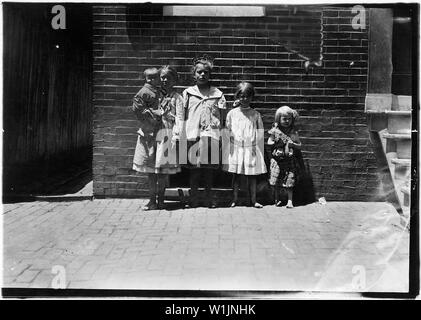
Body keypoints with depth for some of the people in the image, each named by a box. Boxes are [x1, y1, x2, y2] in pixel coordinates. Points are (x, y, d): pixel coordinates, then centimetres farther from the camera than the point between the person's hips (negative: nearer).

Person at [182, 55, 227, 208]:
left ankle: (210, 197, 16)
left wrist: (221, 132, -1)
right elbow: (182, 116, 8)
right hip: (193, 136, 0)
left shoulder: (217, 94, 8)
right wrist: (183, 132, 0)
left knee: (210, 168, 5)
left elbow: (223, 118, 8)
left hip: (211, 136, 0)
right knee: (194, 168, 3)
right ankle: (193, 197, 13)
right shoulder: (187, 93, 8)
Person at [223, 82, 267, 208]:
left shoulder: (255, 114, 3)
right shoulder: (232, 114, 3)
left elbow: (260, 134, 5)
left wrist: (259, 151, 2)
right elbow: (227, 132, 7)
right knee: (236, 175, 6)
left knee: (252, 175, 5)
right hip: (236, 149, 0)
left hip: (251, 150, 0)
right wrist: (227, 149, 4)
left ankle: (253, 200, 12)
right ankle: (235, 199, 15)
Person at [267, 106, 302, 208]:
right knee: (275, 181, 1)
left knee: (289, 181, -1)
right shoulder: (275, 131, 1)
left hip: (289, 160, 0)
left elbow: (299, 145, 7)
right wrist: (275, 143, -11)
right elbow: (269, 142, 7)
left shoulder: (293, 133, 3)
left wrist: (293, 144, -12)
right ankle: (276, 199, 17)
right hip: (276, 159, 0)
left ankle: (290, 200, 9)